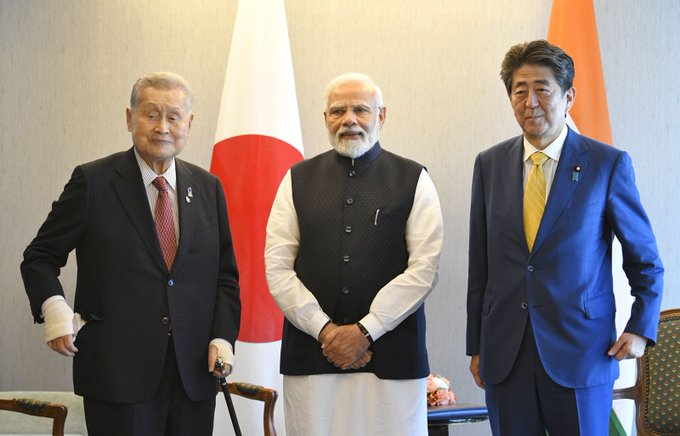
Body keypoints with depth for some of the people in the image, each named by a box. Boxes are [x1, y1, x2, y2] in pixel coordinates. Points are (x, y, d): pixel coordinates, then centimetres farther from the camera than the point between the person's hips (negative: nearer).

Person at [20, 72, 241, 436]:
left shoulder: (208, 188, 11)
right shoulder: (92, 181, 0)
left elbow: (226, 275, 14)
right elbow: (40, 258, 4)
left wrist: (223, 337, 0)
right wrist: (54, 309, -14)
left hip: (195, 373, 4)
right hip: (118, 374, -3)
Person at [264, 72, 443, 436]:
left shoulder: (413, 180, 5)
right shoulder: (298, 180, 10)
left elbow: (424, 269, -3)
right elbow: (277, 268, 4)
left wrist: (365, 331, -10)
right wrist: (325, 329, -7)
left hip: (391, 355, -1)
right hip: (310, 354, 1)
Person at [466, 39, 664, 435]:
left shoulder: (608, 164, -3)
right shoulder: (490, 164, 6)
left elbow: (646, 260, 5)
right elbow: (479, 264, 10)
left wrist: (641, 329, -4)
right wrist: (477, 346, 10)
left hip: (581, 356, -3)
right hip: (505, 355, 3)